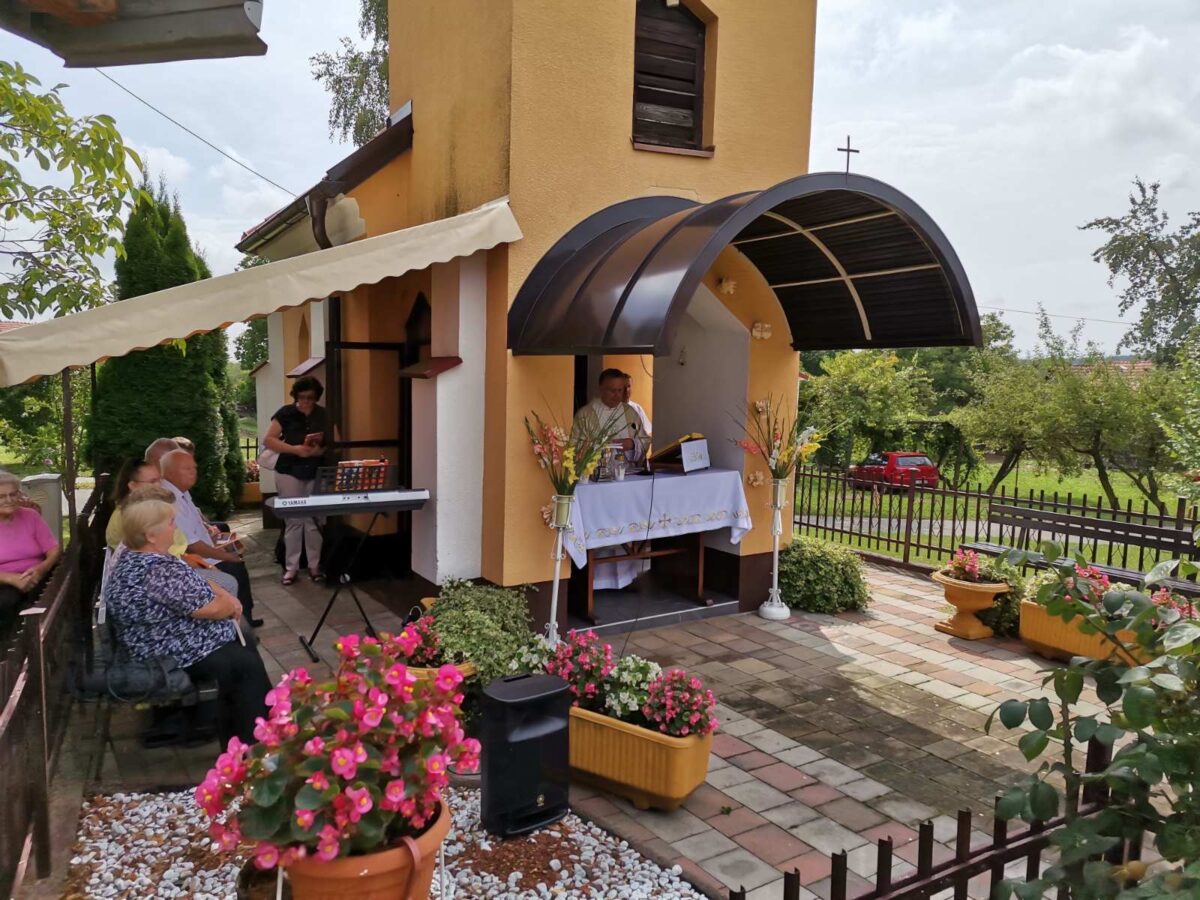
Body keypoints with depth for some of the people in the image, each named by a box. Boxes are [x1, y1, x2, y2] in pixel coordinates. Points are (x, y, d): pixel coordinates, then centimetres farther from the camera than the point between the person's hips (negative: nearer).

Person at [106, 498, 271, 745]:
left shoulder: (134, 557, 4)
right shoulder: (158, 571, -30)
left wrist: (226, 595, 1)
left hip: (163, 641, 11)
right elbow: (212, 608, -26)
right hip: (175, 655, -11)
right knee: (249, 666, -4)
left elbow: (192, 582, 14)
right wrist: (231, 604, -5)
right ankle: (254, 745, 11)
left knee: (244, 646, 14)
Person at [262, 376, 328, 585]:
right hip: (289, 473, -2)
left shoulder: (324, 415, 3)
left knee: (314, 519, 5)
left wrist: (320, 450, -17)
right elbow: (268, 440, -7)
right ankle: (291, 566, 10)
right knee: (293, 519, 2)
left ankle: (315, 565, 14)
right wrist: (295, 449, -18)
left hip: (316, 474, 2)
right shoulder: (286, 413, -3)